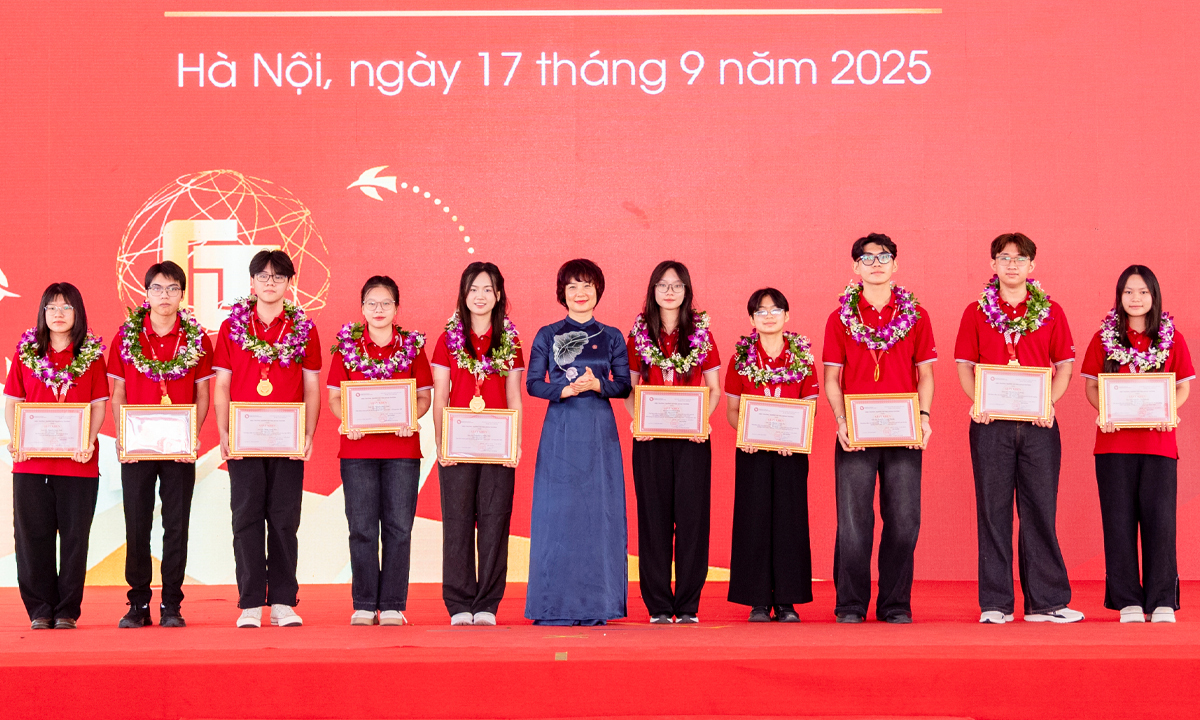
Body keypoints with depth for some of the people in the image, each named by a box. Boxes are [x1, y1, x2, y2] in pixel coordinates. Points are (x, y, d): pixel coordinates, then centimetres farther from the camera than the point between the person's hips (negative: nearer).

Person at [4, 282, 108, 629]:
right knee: (33, 536, 3)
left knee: (74, 536, 2)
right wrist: (16, 439, -8)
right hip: (31, 459, 1)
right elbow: (11, 402, 9)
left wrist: (89, 442, -12)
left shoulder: (92, 354, 6)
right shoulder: (26, 353, 9)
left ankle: (67, 610, 10)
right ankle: (40, 610, 12)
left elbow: (99, 405, 3)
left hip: (78, 461, -1)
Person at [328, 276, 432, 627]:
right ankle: (364, 605, 7)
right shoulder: (346, 346, 7)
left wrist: (410, 418, -11)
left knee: (398, 528, -1)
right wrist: (345, 420, -12)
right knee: (362, 528, 0)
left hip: (402, 447, 0)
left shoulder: (412, 345, 8)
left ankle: (392, 606, 5)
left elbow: (424, 396, 8)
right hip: (358, 447, 0)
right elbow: (334, 396, 8)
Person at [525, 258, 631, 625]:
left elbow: (624, 385, 7)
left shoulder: (611, 337, 10)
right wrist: (566, 389, -15)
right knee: (557, 511, -4)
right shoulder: (548, 335, 7)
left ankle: (596, 604, 4)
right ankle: (555, 607, 1)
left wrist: (597, 385, -13)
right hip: (560, 430, -1)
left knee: (600, 510, -2)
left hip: (599, 431, 1)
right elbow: (533, 383, 2)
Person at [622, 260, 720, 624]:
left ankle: (688, 606, 2)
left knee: (692, 516, -3)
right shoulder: (640, 334, 9)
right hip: (651, 436, 1)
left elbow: (714, 389, 8)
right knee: (654, 516, 0)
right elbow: (628, 388, 10)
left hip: (692, 437, 0)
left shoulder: (701, 333, 8)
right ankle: (659, 606, 6)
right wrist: (635, 418, -8)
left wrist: (703, 420, -10)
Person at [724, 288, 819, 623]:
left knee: (789, 519, 0)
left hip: (791, 449, 0)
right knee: (754, 519, -2)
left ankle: (786, 601, 5)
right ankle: (758, 601, 3)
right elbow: (732, 409, 6)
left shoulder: (803, 359, 6)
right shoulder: (741, 359, 6)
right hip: (752, 450, 0)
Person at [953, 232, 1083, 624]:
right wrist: (977, 400, -10)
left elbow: (1064, 366, 7)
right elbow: (965, 365, 7)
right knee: (993, 510, 2)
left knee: (1039, 509, 1)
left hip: (1038, 424, 0)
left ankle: (1045, 602, 6)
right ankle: (995, 604, 6)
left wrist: (1049, 402, -9)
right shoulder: (976, 312, 8)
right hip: (991, 422, 0)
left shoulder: (1050, 312, 9)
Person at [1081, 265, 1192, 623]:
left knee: (1159, 519, -3)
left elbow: (1183, 386, 10)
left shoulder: (1172, 338, 8)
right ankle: (1127, 601, 6)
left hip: (1158, 441, 0)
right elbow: (1091, 385, 9)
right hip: (1115, 441, 0)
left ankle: (1162, 602, 3)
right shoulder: (1104, 337, 7)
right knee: (1119, 520, 0)